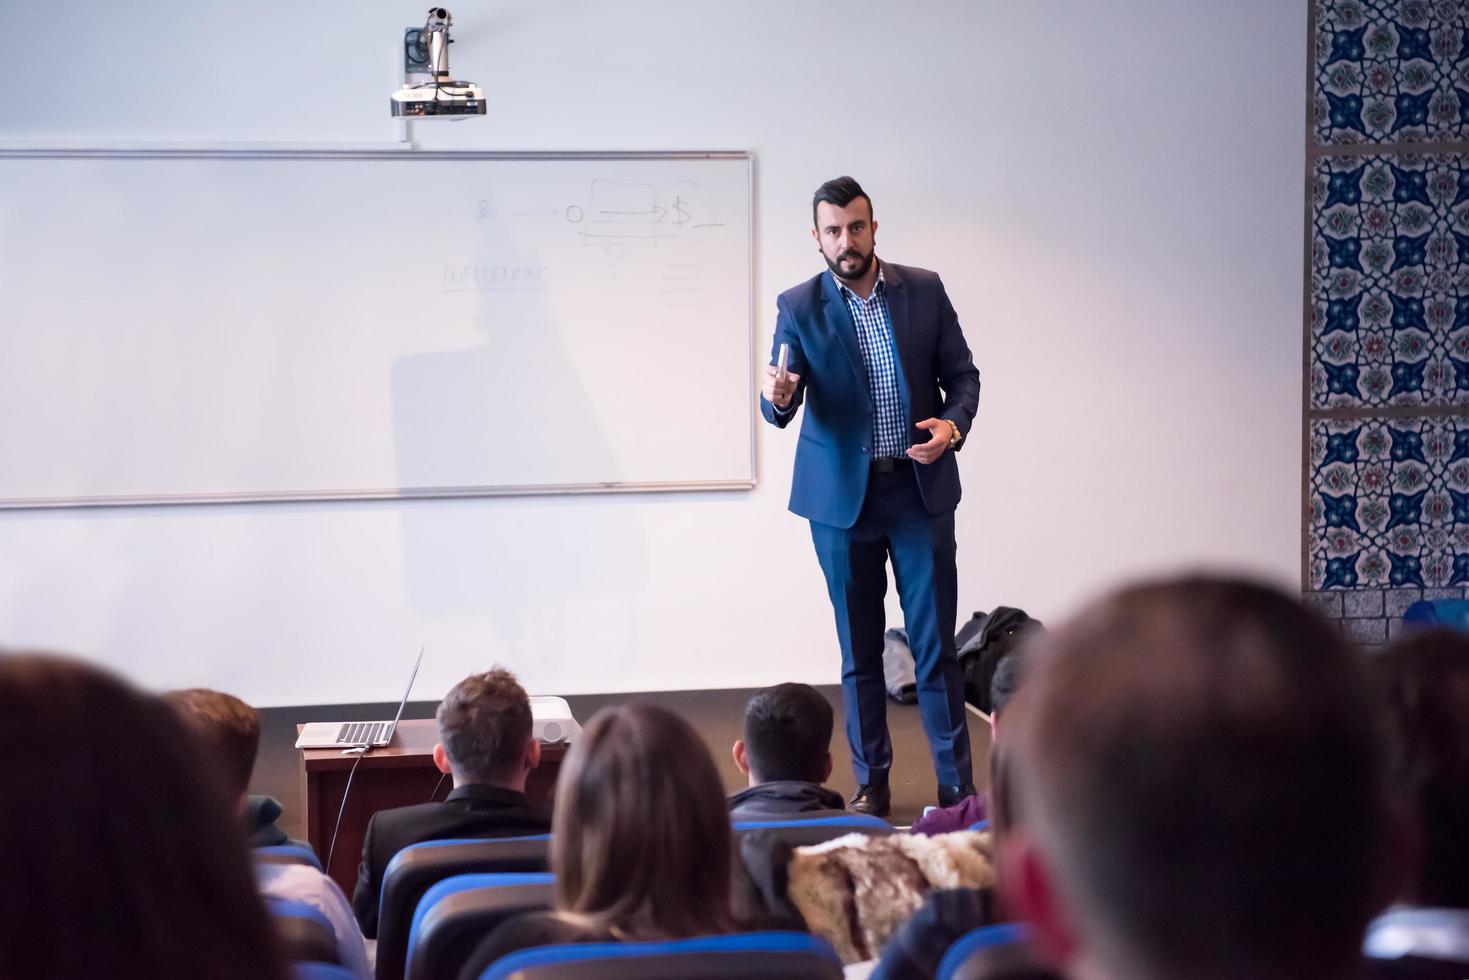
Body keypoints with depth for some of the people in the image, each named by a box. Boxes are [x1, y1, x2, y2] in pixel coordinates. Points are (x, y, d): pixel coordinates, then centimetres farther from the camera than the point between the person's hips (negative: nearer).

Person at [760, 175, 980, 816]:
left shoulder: (924, 291, 2)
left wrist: (953, 425, -13)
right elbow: (781, 412, -6)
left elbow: (962, 374, 7)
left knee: (936, 645, -1)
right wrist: (777, 397, -30)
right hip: (842, 497, 0)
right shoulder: (799, 308, -2)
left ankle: (957, 787, 6)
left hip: (921, 489, 0)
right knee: (859, 650, 7)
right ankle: (872, 786, 16)